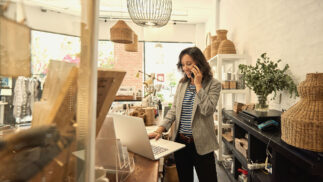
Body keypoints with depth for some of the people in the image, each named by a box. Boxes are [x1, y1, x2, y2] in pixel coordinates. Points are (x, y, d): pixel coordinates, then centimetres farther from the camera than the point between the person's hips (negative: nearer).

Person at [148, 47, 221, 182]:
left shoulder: (213, 84, -6)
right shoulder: (181, 84, 6)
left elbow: (207, 110, -20)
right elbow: (173, 110, 5)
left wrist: (198, 84, -16)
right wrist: (160, 129, -7)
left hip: (201, 143, -4)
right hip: (180, 141, 4)